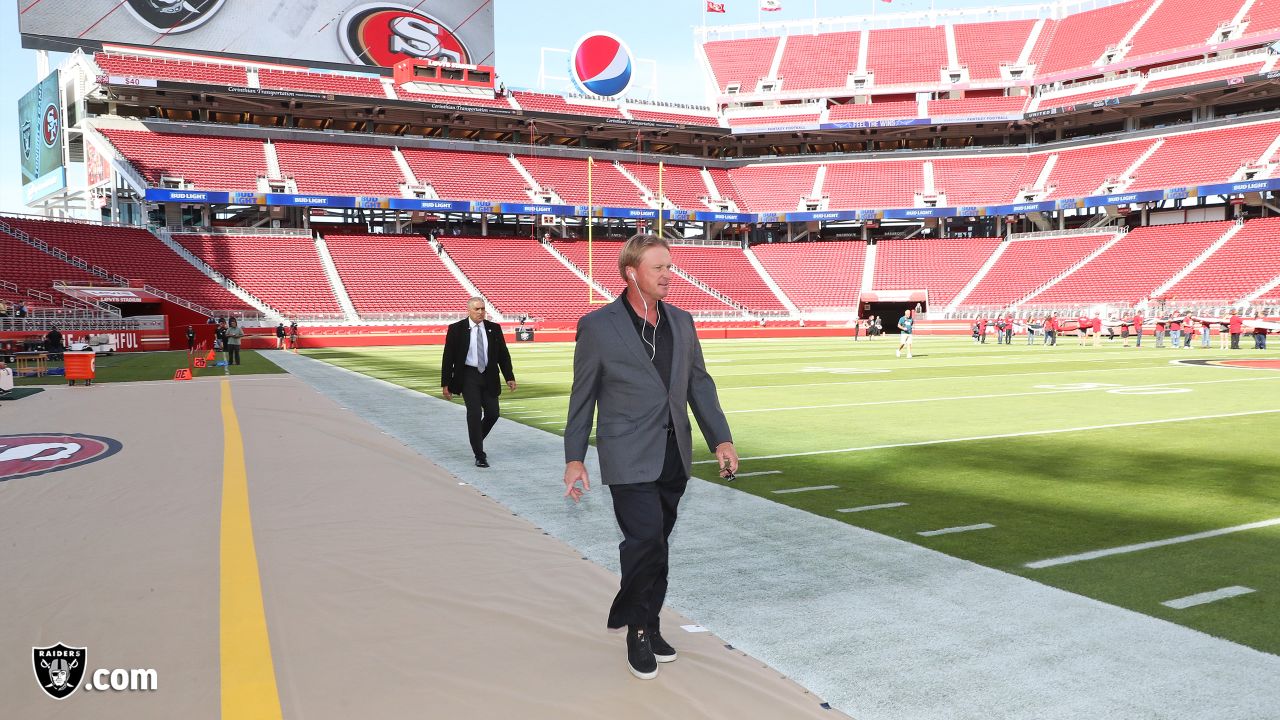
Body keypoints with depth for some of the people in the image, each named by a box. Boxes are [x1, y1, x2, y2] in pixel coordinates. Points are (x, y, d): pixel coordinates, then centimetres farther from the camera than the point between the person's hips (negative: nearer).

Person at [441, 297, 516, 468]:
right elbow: (448, 358, -3)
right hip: (468, 377, -3)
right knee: (474, 413, -10)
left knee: (493, 413, 3)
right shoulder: (456, 329, -4)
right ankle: (479, 455, 0)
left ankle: (476, 441, 32)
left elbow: (503, 354, 8)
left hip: (489, 377, 3)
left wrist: (509, 377, -1)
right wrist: (445, 383, -6)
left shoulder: (494, 328, 4)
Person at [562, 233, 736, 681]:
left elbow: (699, 384, 11)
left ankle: (644, 625, 32)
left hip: (675, 456, 5)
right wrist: (574, 458, -2)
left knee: (656, 543, 13)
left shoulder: (681, 321, 7)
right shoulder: (597, 326, -7)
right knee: (646, 540, -13)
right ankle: (639, 631, 9)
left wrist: (720, 439, 3)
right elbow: (583, 397, -2)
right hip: (629, 459, -5)